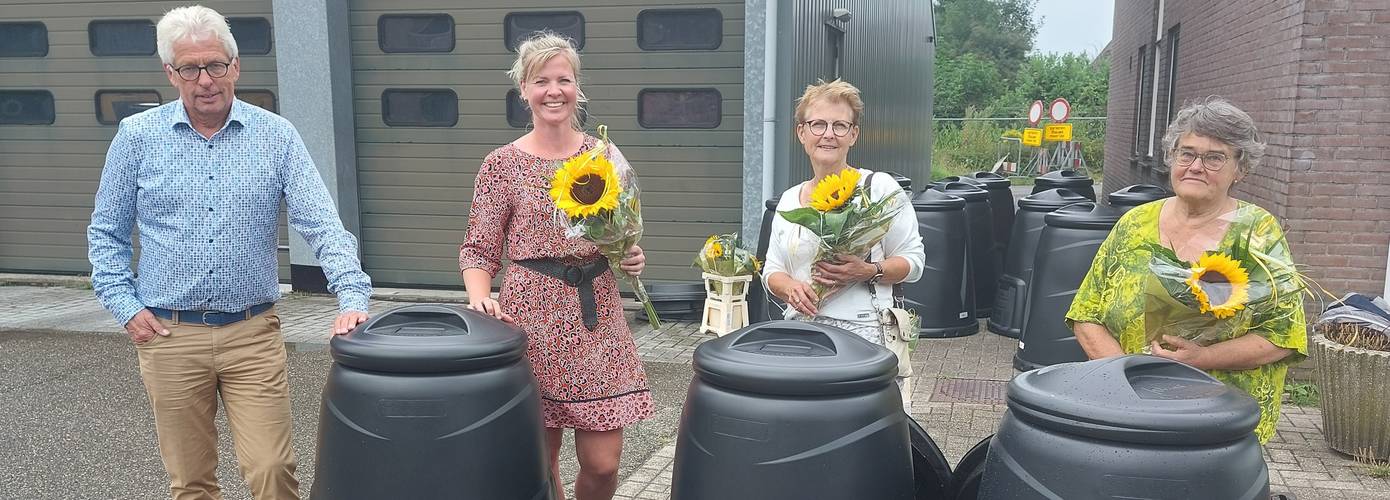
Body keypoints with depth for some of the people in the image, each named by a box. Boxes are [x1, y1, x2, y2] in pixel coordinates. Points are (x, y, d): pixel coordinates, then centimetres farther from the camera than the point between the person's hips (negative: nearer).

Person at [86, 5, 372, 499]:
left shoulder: (276, 135, 0)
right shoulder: (137, 136, 1)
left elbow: (321, 223, -7)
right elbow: (106, 232, 9)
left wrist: (352, 297, -19)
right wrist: (125, 306, -1)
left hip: (254, 333, -1)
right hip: (169, 335, 1)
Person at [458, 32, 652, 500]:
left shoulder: (605, 155, 8)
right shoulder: (503, 163, -1)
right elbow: (478, 249, 1)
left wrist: (632, 256, -3)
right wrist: (479, 298, -18)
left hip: (597, 315, 2)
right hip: (532, 318, -2)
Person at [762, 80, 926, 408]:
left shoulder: (880, 188, 0)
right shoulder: (789, 201, 14)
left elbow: (913, 261, 2)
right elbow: (772, 272, 17)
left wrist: (868, 271, -16)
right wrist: (790, 287, -6)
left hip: (864, 333, -4)